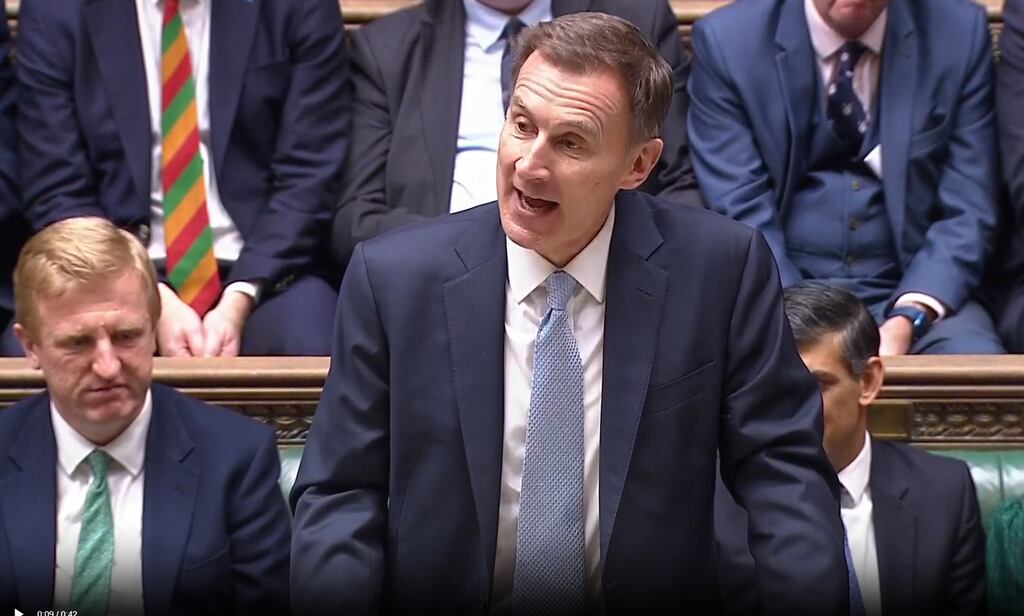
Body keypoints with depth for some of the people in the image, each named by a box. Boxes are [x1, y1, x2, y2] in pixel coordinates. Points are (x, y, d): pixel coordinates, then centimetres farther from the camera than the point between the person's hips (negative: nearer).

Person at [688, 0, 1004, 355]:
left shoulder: (962, 32, 0)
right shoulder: (727, 41, -3)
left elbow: (967, 213, -3)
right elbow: (741, 214, -8)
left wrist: (906, 321, -19)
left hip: (911, 291, 1)